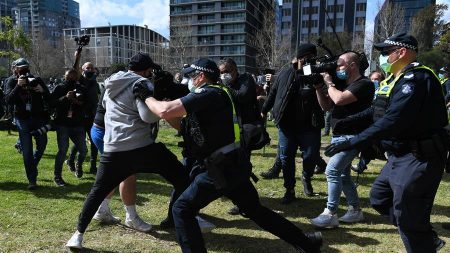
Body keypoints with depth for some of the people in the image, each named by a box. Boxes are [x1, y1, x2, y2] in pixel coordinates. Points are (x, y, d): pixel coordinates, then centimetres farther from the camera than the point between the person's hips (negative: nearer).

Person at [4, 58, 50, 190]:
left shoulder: (36, 80, 3)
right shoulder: (11, 81, 1)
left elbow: (49, 99, 2)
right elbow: (8, 100, -13)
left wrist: (43, 91, -19)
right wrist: (18, 86, -24)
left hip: (39, 118, 2)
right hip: (22, 119, -1)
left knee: (42, 145, 6)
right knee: (27, 151, -2)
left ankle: (32, 167, 36)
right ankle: (32, 180, 3)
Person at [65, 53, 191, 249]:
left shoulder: (111, 87, 18)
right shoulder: (141, 84, -5)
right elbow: (149, 115, -19)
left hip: (113, 150, 6)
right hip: (142, 147, -6)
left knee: (97, 191, 21)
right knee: (182, 180, 9)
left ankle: (78, 234, 23)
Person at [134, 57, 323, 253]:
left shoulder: (207, 93, -10)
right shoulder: (217, 94, 19)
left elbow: (166, 111, -20)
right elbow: (186, 126, 21)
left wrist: (146, 97, -1)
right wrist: (157, 100, 15)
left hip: (221, 170, -10)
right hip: (234, 166, 10)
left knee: (182, 210, 2)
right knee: (255, 210, 23)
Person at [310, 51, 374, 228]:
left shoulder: (364, 84, -13)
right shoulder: (342, 83, 14)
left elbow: (339, 99, -27)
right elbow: (327, 106, 14)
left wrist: (329, 83, -11)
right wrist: (319, 87, 1)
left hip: (351, 137, -9)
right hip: (338, 135, 9)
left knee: (332, 171, -15)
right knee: (342, 174, 14)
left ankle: (330, 214, -9)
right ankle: (355, 210, 27)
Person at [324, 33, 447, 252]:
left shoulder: (417, 78, -19)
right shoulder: (400, 79, 14)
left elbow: (393, 120, -31)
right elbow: (378, 112, 17)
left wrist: (352, 142, -31)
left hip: (418, 159, -11)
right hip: (401, 156, 11)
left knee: (407, 217, -2)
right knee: (379, 198, 19)